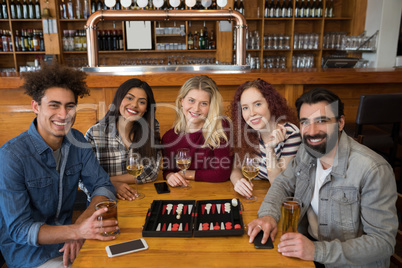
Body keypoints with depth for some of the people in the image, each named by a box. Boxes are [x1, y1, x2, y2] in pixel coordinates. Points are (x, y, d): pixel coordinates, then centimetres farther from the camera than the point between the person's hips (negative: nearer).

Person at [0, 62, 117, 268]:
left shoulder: (76, 141, -5)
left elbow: (102, 185, -3)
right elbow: (19, 229, -20)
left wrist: (82, 222, -21)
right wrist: (77, 231, -35)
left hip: (69, 242, 5)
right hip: (28, 251, -5)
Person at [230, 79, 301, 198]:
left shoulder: (290, 133, -16)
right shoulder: (245, 131, -5)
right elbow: (236, 168, 2)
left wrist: (270, 149, -27)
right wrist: (238, 181, -20)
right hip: (251, 194, 3)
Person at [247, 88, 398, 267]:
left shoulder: (374, 170, -23)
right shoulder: (307, 151, -4)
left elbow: (383, 241, -21)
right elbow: (283, 183, 7)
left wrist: (318, 251, -30)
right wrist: (268, 214, -13)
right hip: (308, 242, 6)